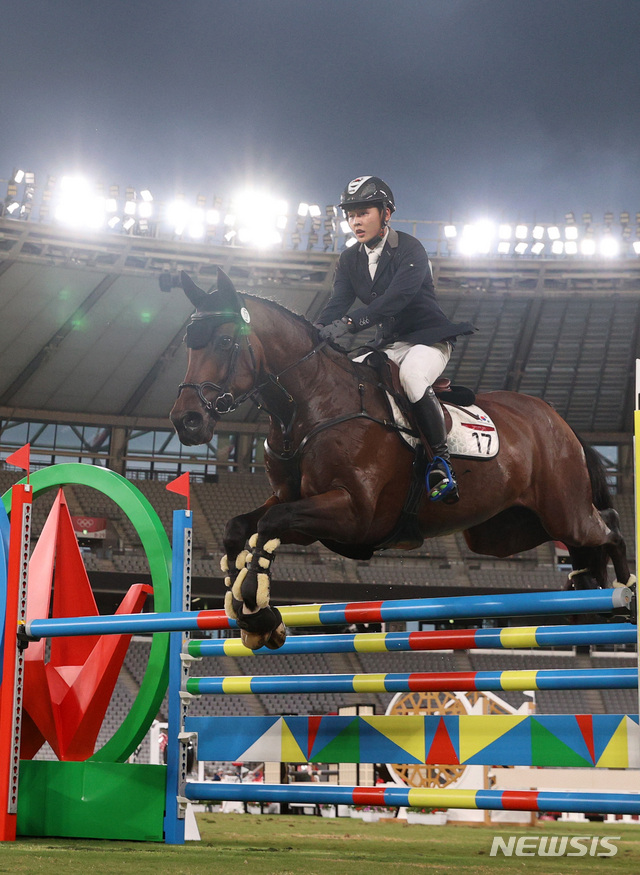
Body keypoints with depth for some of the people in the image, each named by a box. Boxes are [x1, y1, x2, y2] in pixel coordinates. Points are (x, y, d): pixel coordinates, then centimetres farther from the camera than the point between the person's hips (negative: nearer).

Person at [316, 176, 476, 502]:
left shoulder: (410, 249, -13)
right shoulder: (349, 261, 8)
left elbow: (396, 297, -29)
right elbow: (337, 303, -2)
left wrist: (348, 323, -41)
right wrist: (316, 331, -26)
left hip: (427, 338, -7)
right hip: (388, 345, 7)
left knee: (411, 376, -36)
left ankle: (441, 461, -29)